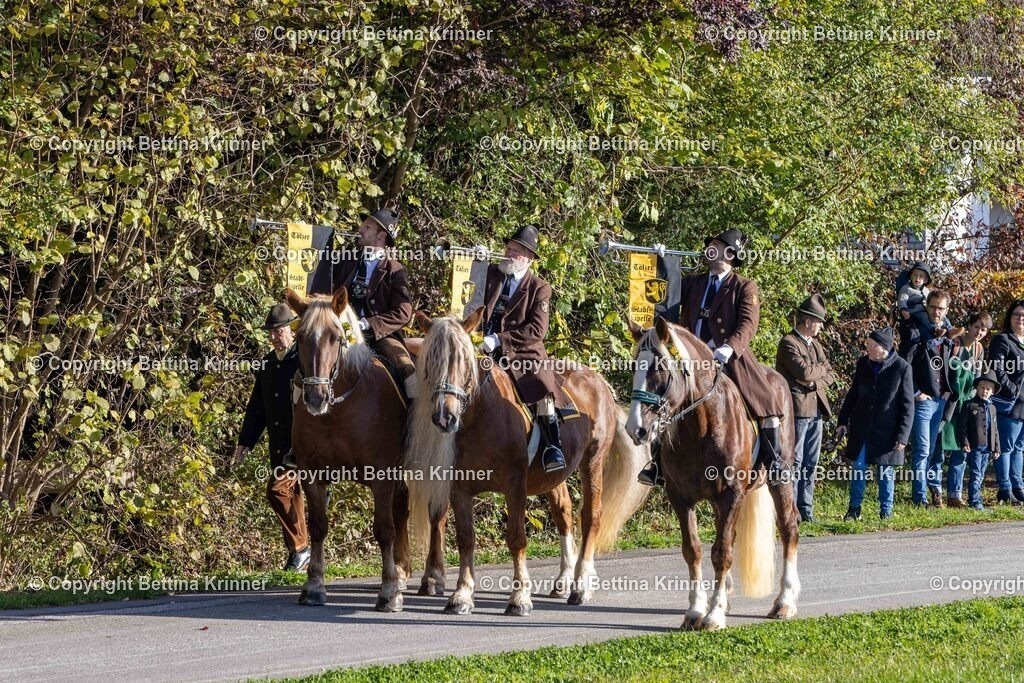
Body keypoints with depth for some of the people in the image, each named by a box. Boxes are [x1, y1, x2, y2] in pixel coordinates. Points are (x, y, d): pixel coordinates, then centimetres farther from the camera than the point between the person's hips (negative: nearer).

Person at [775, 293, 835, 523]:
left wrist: (817, 381, -6)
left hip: (816, 408, 8)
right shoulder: (789, 343, -9)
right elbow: (804, 372, -20)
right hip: (797, 408, -8)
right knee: (794, 462, -7)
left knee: (810, 463, 8)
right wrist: (822, 368, -1)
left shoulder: (815, 344, 18)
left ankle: (805, 509, 11)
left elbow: (829, 375, 16)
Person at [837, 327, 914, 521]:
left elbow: (907, 405, -7)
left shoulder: (902, 368, -10)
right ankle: (854, 509, 14)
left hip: (887, 430, -4)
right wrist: (843, 421, 12)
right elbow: (853, 393, 13)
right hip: (862, 428, 4)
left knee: (886, 472, 5)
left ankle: (886, 511, 17)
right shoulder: (863, 363, 2)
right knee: (858, 468, 5)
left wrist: (903, 435, -10)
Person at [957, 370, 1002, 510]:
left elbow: (995, 430, 19)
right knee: (976, 475, -9)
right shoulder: (970, 406, -3)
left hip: (987, 447, 6)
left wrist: (996, 448, 15)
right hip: (974, 446, -6)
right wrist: (964, 442, -13)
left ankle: (975, 498, 15)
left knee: (981, 476, 10)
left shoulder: (992, 408, 15)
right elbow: (961, 425, -6)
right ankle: (975, 501, -9)